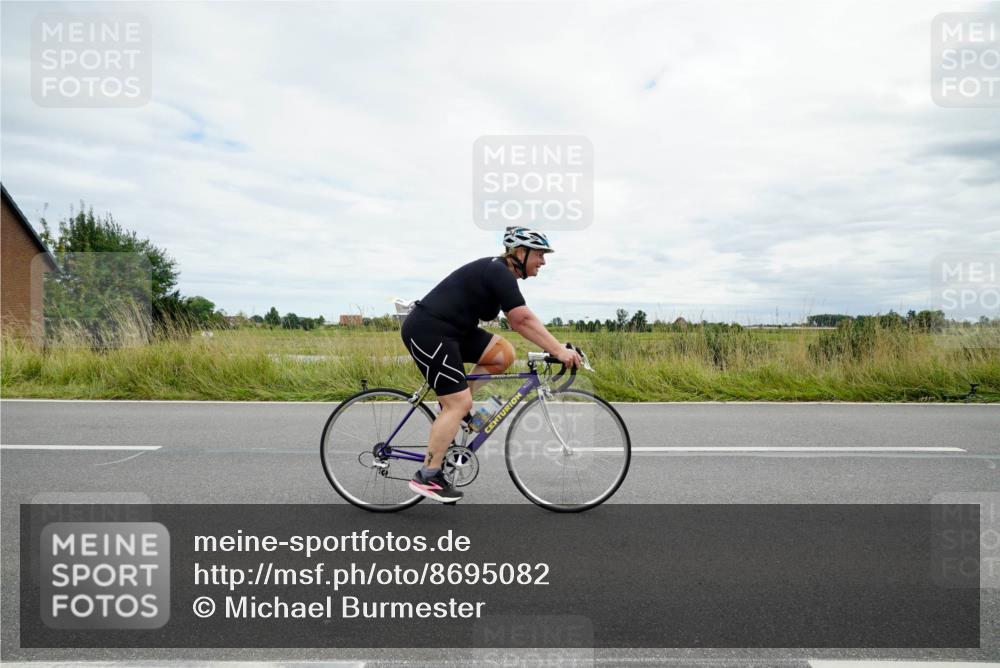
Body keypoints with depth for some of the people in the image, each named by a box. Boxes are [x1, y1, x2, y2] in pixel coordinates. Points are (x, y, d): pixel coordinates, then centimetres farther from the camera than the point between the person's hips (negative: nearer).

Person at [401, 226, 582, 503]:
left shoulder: (497, 273, 14)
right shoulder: (499, 273, -16)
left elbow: (517, 322, 17)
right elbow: (525, 320, -22)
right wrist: (559, 351, -21)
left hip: (448, 331, 10)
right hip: (427, 332, -10)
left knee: (504, 353, 2)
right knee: (459, 404, -9)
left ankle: (453, 404, 11)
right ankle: (426, 477, 0)